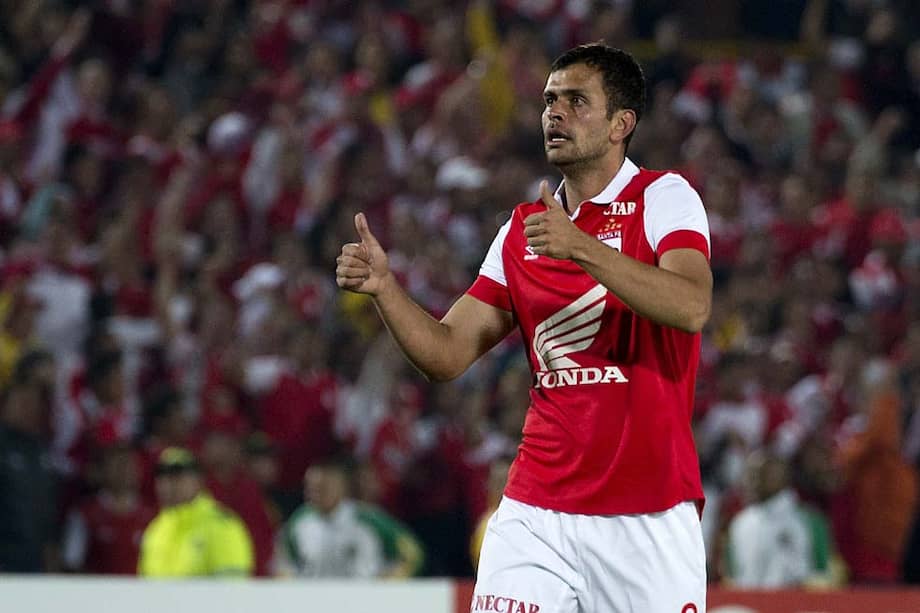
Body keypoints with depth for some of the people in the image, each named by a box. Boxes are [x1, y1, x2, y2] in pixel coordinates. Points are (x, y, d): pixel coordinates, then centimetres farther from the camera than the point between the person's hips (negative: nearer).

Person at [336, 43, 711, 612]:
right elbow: (447, 353, 11)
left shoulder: (664, 198, -3)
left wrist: (583, 248, -29)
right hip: (536, 513, 4)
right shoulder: (524, 227, 13)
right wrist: (384, 287, -6)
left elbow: (691, 307, -21)